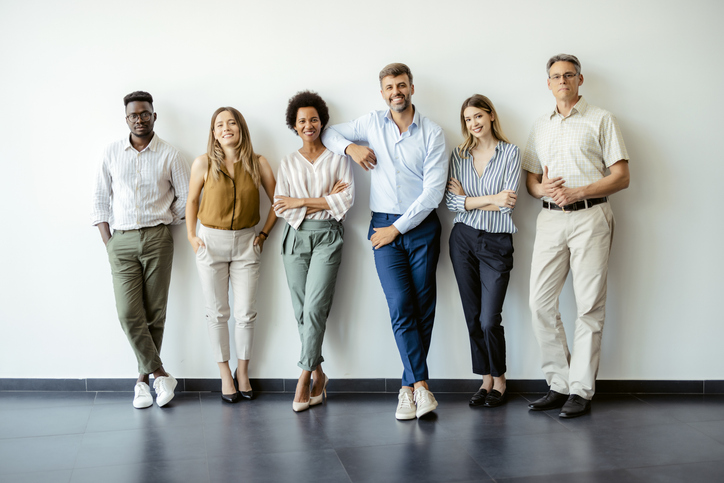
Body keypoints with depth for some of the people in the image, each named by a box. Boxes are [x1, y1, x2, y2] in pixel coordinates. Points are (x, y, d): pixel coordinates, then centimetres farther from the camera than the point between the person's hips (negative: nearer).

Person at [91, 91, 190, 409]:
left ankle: (144, 377, 14)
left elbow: (186, 196, 8)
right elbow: (100, 198, 10)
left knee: (154, 312, 1)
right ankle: (160, 375, 2)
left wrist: (164, 224, 5)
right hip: (121, 240, 1)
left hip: (157, 239, -1)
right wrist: (107, 240, 3)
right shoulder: (112, 153, 8)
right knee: (128, 313, -8)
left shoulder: (169, 155, 3)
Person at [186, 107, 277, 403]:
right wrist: (191, 236, 2)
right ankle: (225, 374, 19)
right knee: (217, 312, 5)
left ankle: (242, 372, 20)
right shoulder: (204, 163, -3)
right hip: (211, 241, 0)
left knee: (246, 312, 2)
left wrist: (264, 233, 2)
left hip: (246, 242, 1)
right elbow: (192, 200, 9)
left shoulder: (257, 163, -2)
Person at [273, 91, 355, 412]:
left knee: (314, 308, -12)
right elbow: (281, 207, 1)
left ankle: (304, 379, -5)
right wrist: (324, 201, -8)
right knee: (301, 310, 2)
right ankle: (318, 374, 15)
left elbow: (347, 199, -7)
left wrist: (301, 202, -7)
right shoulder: (288, 164, 12)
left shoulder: (337, 158, 6)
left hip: (327, 237, -3)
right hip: (296, 237, 3)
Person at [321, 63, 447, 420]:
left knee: (423, 309, 0)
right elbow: (330, 133, 21)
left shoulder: (432, 133, 0)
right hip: (385, 228, 1)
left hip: (422, 226, -1)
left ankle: (409, 386, 9)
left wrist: (398, 227, -9)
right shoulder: (372, 123, 8)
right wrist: (350, 147, -1)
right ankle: (421, 385, -10)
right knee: (401, 307, -11)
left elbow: (433, 191, -6)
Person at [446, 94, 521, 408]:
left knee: (489, 320, -6)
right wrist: (489, 199, -13)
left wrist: (467, 200, -6)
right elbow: (450, 202, -4)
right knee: (472, 316, 7)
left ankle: (499, 379, 17)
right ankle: (485, 379, 22)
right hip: (463, 240, 3)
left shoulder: (510, 152, -2)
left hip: (497, 243, -3)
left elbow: (507, 204, -11)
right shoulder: (458, 155, 7)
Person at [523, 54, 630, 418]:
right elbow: (530, 179, 19)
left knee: (589, 306, -4)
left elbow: (622, 176, -1)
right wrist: (541, 189, -5)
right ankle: (559, 384, 8)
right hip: (550, 218, 4)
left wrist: (577, 192, -14)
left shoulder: (600, 120, 6)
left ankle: (581, 391, 3)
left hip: (589, 216, -4)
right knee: (540, 302, -3)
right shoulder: (540, 127, 20)